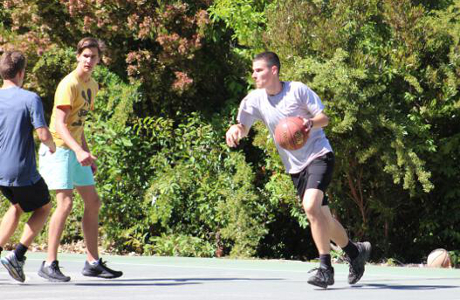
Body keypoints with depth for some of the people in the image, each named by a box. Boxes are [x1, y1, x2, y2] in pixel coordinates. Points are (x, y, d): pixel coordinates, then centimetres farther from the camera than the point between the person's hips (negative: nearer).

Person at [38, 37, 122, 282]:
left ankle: (93, 262, 15)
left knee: (93, 202, 9)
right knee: (65, 202, -18)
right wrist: (79, 151, -35)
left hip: (75, 151, 9)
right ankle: (49, 264, -15)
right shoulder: (69, 85, -15)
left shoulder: (92, 86, 14)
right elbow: (60, 125, -23)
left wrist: (87, 155, 20)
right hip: (58, 149, -9)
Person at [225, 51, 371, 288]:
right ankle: (355, 252, 33)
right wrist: (235, 129, -15)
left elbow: (324, 118, -7)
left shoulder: (297, 90, -11)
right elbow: (244, 128, 9)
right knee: (322, 217, 10)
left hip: (319, 155, -6)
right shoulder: (255, 100, 2)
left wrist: (310, 123, -29)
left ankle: (325, 269, -23)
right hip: (295, 167, 6)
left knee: (310, 206, -27)